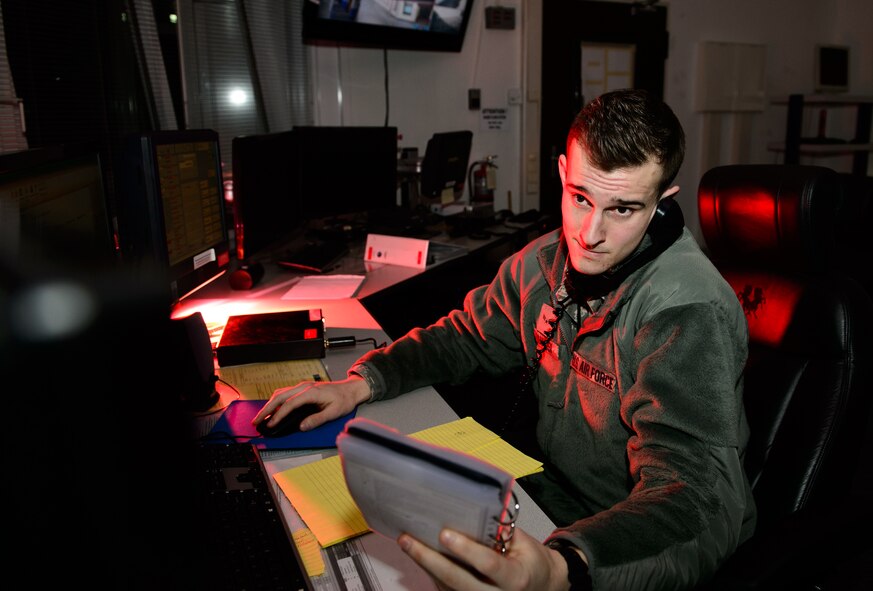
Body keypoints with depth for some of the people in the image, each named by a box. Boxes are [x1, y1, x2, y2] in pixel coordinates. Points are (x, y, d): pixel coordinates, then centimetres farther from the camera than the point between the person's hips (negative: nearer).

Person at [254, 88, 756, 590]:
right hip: (550, 493, 6)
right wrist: (363, 383, -6)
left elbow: (694, 504, -34)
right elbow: (466, 336, 10)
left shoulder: (689, 314, -26)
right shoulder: (545, 261, -3)